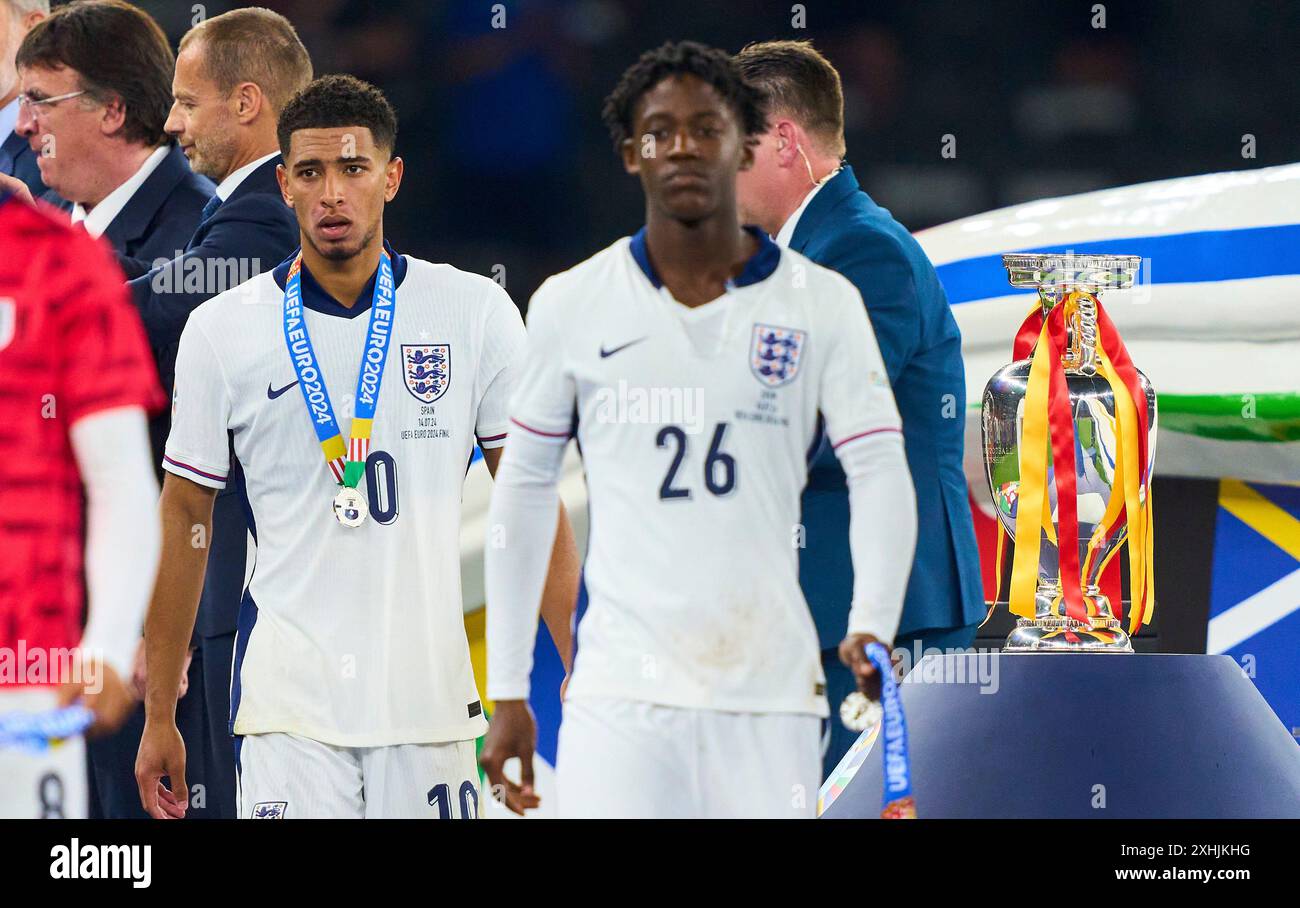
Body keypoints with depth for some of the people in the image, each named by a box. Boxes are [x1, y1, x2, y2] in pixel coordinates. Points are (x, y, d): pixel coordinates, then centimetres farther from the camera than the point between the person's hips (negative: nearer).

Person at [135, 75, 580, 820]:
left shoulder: (477, 312, 3)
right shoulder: (222, 330, 4)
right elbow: (185, 517, 9)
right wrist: (160, 715, 8)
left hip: (430, 694, 1)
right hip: (287, 699, -1)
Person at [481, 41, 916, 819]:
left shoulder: (823, 304, 4)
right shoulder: (571, 305, 6)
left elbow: (881, 471, -1)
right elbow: (523, 493, 12)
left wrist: (871, 628, -18)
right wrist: (508, 693, 9)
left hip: (771, 692, 0)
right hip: (620, 693, 0)